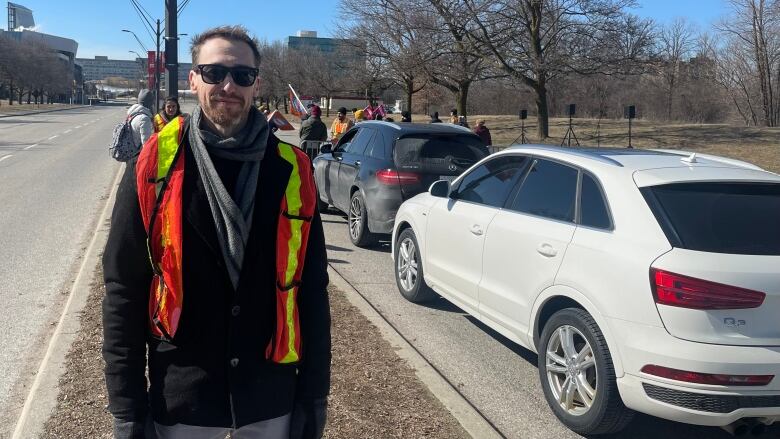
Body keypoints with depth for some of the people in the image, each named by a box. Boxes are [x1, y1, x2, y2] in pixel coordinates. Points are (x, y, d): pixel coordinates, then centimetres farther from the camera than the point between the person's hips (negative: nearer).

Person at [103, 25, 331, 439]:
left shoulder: (292, 170, -4)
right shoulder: (155, 166, -7)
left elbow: (311, 292, 0)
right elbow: (123, 292, -5)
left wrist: (314, 396, 1)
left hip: (272, 404, 1)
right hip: (179, 402, -1)